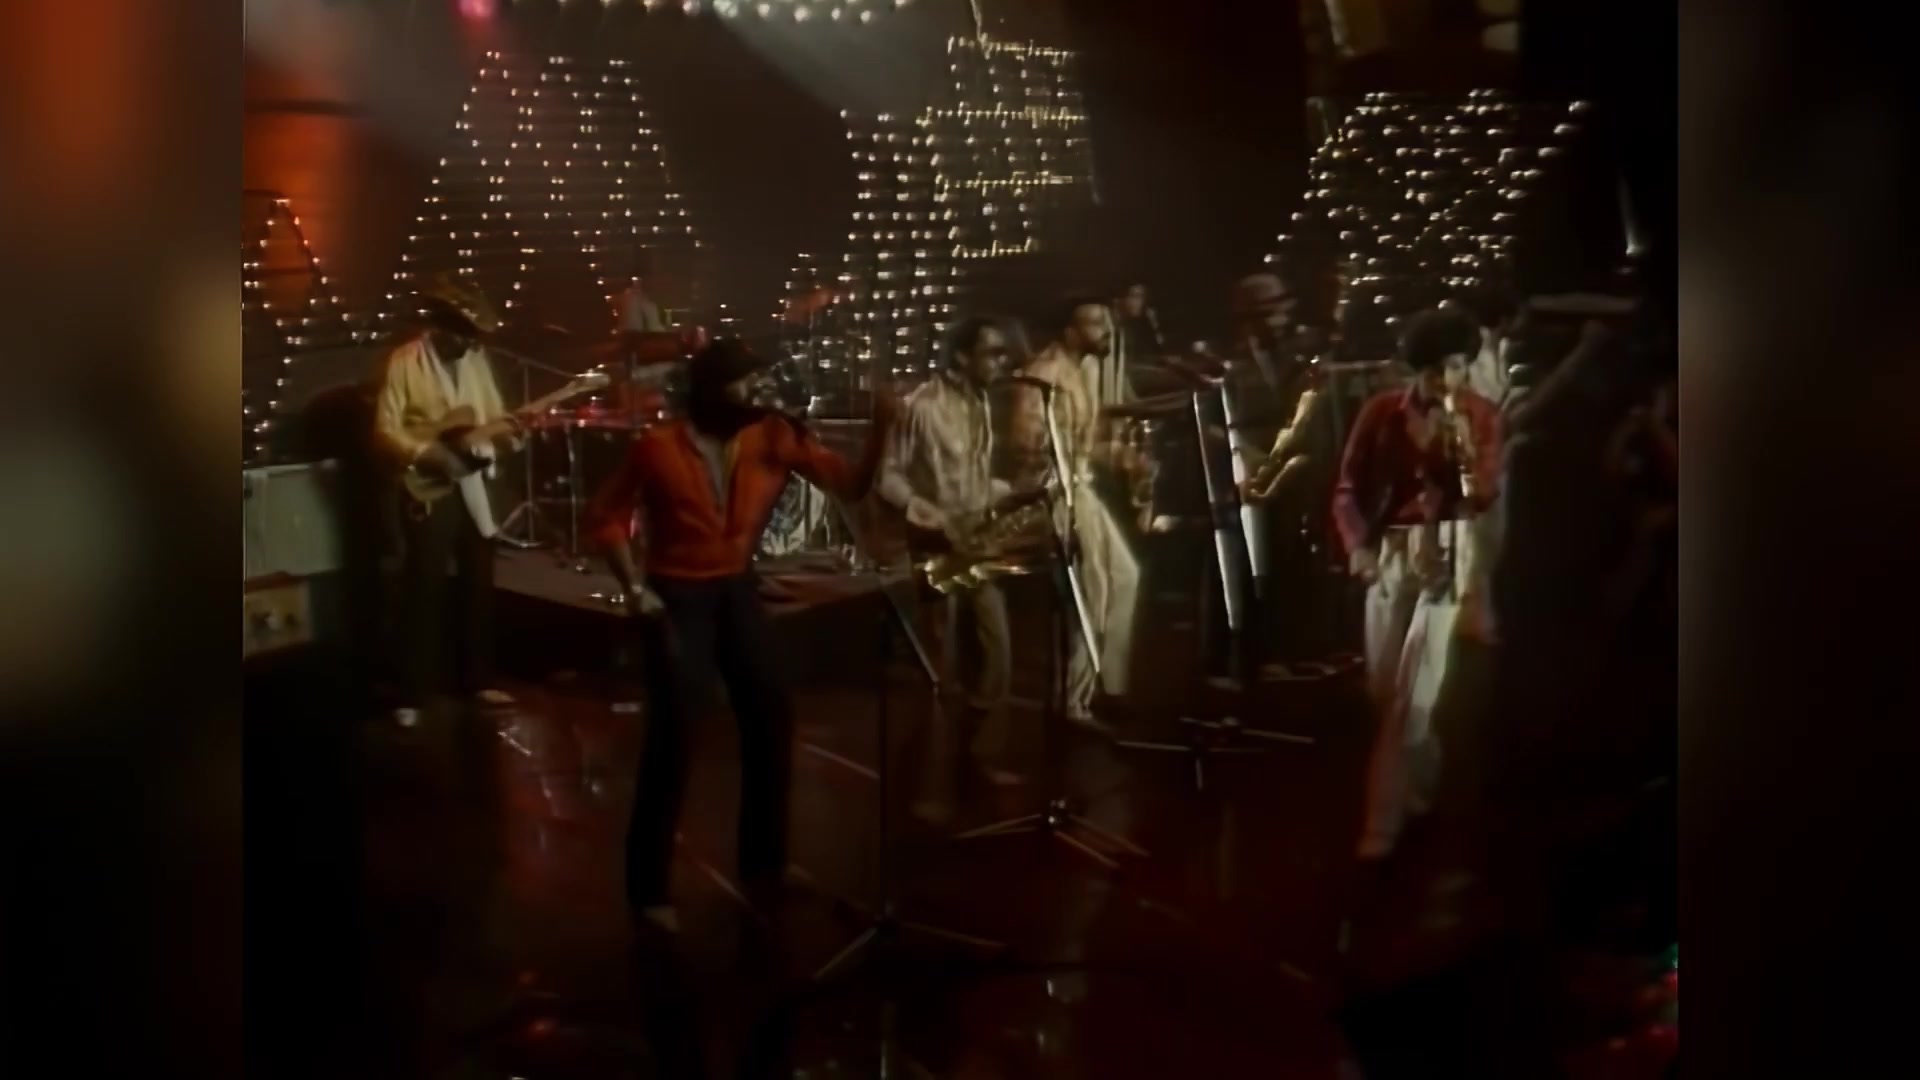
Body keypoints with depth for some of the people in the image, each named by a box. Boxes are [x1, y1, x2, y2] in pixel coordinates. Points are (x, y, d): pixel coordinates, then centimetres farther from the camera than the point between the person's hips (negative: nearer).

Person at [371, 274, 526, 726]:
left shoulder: (475, 358, 6)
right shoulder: (403, 362, -11)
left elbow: (493, 415, 12)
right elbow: (386, 433, -14)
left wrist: (510, 429, -10)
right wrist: (434, 454, -24)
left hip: (472, 485, 6)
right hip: (426, 489, -6)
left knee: (479, 585, 11)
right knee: (424, 591, -3)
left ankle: (477, 680, 24)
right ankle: (414, 695, 6)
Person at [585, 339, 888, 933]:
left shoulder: (772, 436, -3)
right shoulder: (659, 448, -11)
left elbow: (851, 482, -9)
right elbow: (607, 515, -2)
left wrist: (880, 426, -23)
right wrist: (634, 587, -9)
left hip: (738, 593, 4)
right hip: (676, 599, -4)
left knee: (771, 724, 5)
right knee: (671, 738, -5)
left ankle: (762, 866, 24)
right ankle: (649, 887, 7)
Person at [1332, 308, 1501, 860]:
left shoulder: (1480, 415, -2)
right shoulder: (1381, 411, -1)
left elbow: (1484, 496, -11)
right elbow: (1349, 488, -1)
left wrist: (1466, 452, -29)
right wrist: (1357, 545, -17)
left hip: (1449, 553, -2)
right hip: (1390, 553, 2)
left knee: (1415, 692, -10)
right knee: (1383, 687, 9)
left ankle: (1383, 821, -1)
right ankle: (1422, 775, 37)